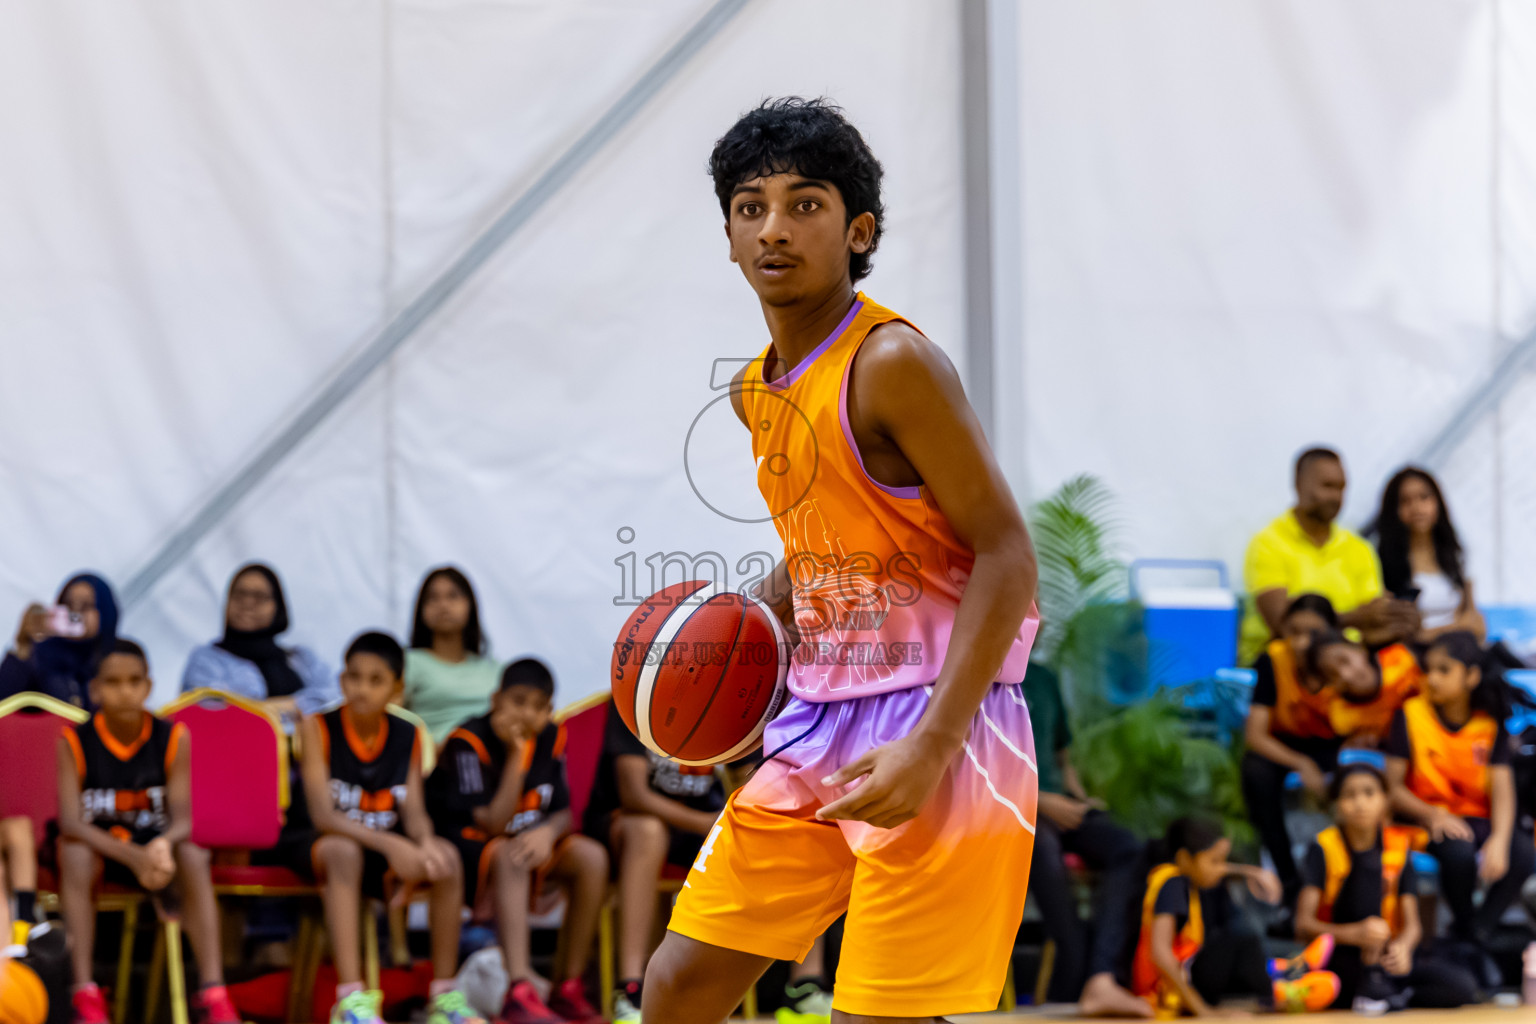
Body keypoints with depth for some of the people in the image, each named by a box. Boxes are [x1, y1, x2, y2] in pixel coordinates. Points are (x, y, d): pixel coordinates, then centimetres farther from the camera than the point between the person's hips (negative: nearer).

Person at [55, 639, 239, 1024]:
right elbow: (70, 822, -20)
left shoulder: (173, 739, -5)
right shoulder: (73, 742, -11)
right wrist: (133, 857, -37)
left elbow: (184, 818, -12)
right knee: (75, 853, -35)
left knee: (193, 856, -30)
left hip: (155, 849, 1)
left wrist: (162, 845, -38)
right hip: (98, 848, -1)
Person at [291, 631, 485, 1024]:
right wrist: (389, 844, -34)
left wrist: (425, 844, -30)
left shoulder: (408, 737, 2)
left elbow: (415, 813, -4)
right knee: (344, 851, -39)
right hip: (321, 848, -4)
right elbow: (323, 815, -21)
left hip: (384, 850, 4)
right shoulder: (317, 728, -12)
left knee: (446, 856, -24)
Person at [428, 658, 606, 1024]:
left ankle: (568, 990, -14)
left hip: (530, 843, 6)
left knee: (591, 857, -18)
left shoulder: (550, 738, 0)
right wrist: (516, 754, -27)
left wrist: (547, 832, -23)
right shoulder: (468, 741, -19)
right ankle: (520, 991, -48)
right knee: (509, 856, -38)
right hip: (466, 846, -6)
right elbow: (492, 824, -25)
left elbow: (563, 812, 2)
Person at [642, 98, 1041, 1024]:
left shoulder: (892, 362, -14)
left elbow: (1007, 556, -17)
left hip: (940, 727, -9)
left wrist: (930, 748, -24)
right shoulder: (757, 391, 11)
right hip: (819, 724, 9)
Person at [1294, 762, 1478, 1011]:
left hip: (1388, 957, 3)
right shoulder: (1323, 848, -7)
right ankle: (1372, 981, -24)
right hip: (1341, 960, -3)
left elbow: (1412, 924, -3)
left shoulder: (1399, 848, 2)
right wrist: (1354, 934, -33)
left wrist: (1403, 947, -28)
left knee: (1462, 986, -22)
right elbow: (1303, 926, -14)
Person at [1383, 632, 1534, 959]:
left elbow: (1503, 790, -10)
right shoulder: (1411, 714, -6)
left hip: (1477, 818, 2)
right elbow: (1392, 786, -7)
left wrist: (1499, 840, -29)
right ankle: (1463, 924, -6)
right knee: (1459, 852, -36)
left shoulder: (1491, 723, -1)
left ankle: (1477, 932, -10)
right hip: (1427, 818, -2)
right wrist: (1432, 815, -26)